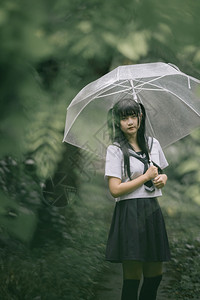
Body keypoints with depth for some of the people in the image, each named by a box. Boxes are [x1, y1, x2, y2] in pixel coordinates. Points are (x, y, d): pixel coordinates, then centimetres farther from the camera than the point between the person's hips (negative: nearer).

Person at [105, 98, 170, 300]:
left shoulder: (153, 144, 11)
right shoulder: (115, 150, -6)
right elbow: (115, 189, -14)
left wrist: (162, 178, 2)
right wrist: (146, 176, -10)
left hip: (152, 211, 6)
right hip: (129, 213, -6)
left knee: (155, 275, 8)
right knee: (133, 276, -4)